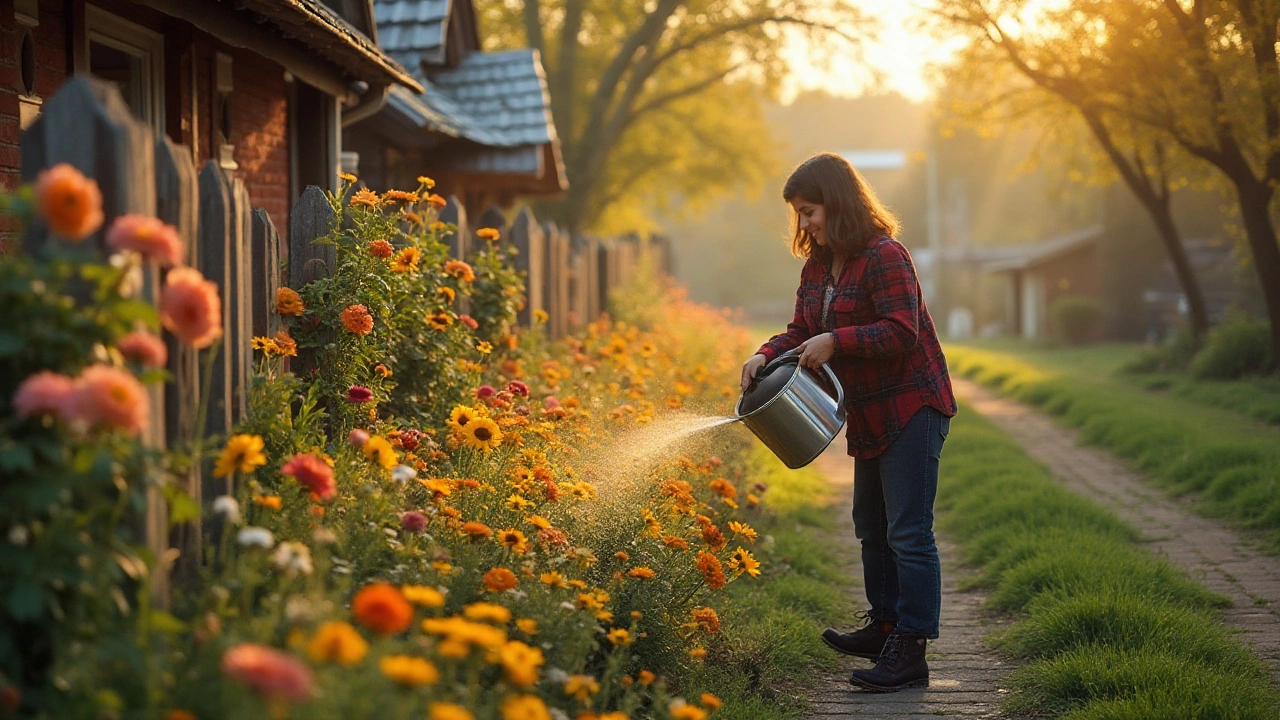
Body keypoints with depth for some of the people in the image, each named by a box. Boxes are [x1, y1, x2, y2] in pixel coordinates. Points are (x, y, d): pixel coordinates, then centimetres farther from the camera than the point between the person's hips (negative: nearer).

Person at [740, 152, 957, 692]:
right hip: (870, 415, 10)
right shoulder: (817, 267, 10)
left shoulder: (884, 257, -19)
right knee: (871, 525, 20)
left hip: (912, 408, -10)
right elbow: (802, 332, 11)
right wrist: (766, 355, -7)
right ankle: (884, 627, 34)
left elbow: (901, 332, -24)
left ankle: (911, 653, -6)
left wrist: (836, 342, -26)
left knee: (907, 532, -9)